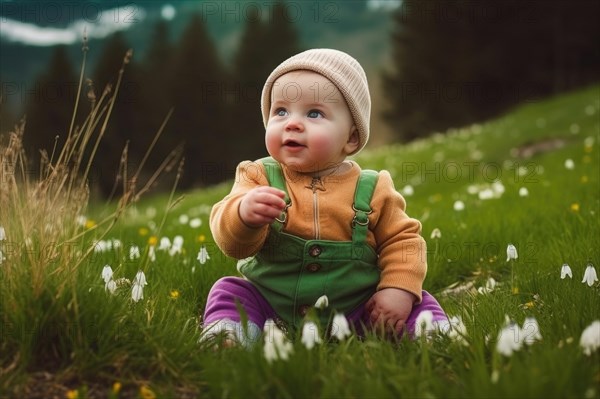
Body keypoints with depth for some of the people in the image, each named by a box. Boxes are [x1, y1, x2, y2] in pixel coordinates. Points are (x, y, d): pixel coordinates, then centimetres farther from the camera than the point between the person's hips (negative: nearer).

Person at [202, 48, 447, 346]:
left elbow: (402, 240, 6)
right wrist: (244, 214, -40)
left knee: (418, 307, -15)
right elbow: (230, 240, -15)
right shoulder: (259, 178, -4)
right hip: (270, 307, 1)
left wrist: (399, 289, -12)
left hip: (355, 309, 0)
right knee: (228, 291, -17)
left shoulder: (371, 190, -2)